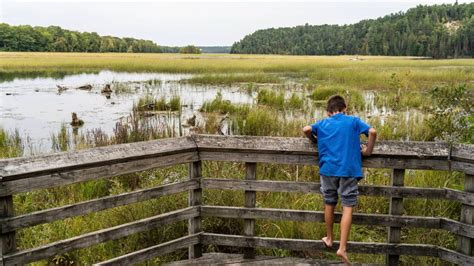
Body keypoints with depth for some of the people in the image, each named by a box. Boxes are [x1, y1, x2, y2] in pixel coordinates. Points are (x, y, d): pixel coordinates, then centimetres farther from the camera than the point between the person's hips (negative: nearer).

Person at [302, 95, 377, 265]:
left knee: (329, 204, 18)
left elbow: (306, 129, -1)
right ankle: (342, 248, -7)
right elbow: (372, 132, -4)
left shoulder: (323, 123, 12)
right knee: (347, 208, -1)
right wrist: (368, 151, 9)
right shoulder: (353, 121, 8)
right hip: (348, 170, -2)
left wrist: (315, 141, 18)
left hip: (328, 169, 2)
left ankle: (329, 239, 33)